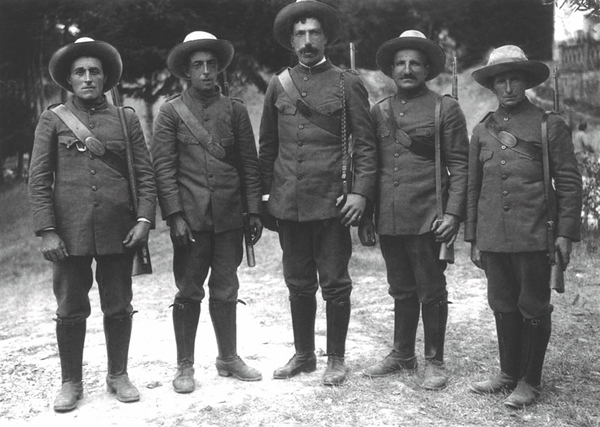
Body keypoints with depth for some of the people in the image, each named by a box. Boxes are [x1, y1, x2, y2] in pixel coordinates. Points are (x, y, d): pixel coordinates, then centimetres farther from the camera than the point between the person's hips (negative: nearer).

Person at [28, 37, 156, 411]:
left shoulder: (126, 119, 7)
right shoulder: (53, 119, 5)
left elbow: (146, 174, 6)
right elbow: (39, 180, 1)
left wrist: (144, 218, -6)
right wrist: (47, 231, -7)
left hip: (118, 232, 1)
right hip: (70, 233, -1)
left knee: (119, 308, 9)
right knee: (71, 310, 7)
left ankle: (119, 375, 26)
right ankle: (71, 382, 22)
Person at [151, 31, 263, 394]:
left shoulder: (235, 109, 9)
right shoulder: (171, 111, 2)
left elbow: (250, 164, 9)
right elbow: (163, 167, -2)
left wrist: (255, 210, 4)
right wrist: (175, 215, -10)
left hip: (229, 217, 2)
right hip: (190, 218, -2)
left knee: (226, 291, 11)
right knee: (189, 292, 4)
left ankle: (229, 358, 25)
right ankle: (185, 366, 17)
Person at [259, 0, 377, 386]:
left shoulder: (348, 84, 2)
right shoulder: (279, 84, 10)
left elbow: (366, 144, -1)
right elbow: (268, 146, 14)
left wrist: (360, 191, -12)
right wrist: (264, 195, 9)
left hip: (331, 202, -3)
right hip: (287, 204, 3)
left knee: (335, 284, 5)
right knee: (298, 284, 13)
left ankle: (337, 358, 20)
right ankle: (303, 354, 28)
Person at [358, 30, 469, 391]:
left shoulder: (445, 108, 0)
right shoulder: (379, 111, 12)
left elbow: (459, 165, -3)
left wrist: (453, 214, -13)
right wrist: (365, 216, 10)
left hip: (427, 220, -4)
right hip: (388, 220, 4)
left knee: (431, 293, 5)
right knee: (402, 291, 15)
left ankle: (435, 361, 18)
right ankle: (402, 355, 28)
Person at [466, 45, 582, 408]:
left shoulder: (550, 125, 1)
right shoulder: (482, 131, 11)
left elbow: (569, 182, -1)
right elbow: (473, 187, 14)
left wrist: (566, 233, -7)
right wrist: (473, 238, 12)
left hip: (534, 237, -4)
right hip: (493, 238, 4)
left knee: (534, 309, 5)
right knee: (503, 307, 12)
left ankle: (530, 381, 18)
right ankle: (509, 373, 28)